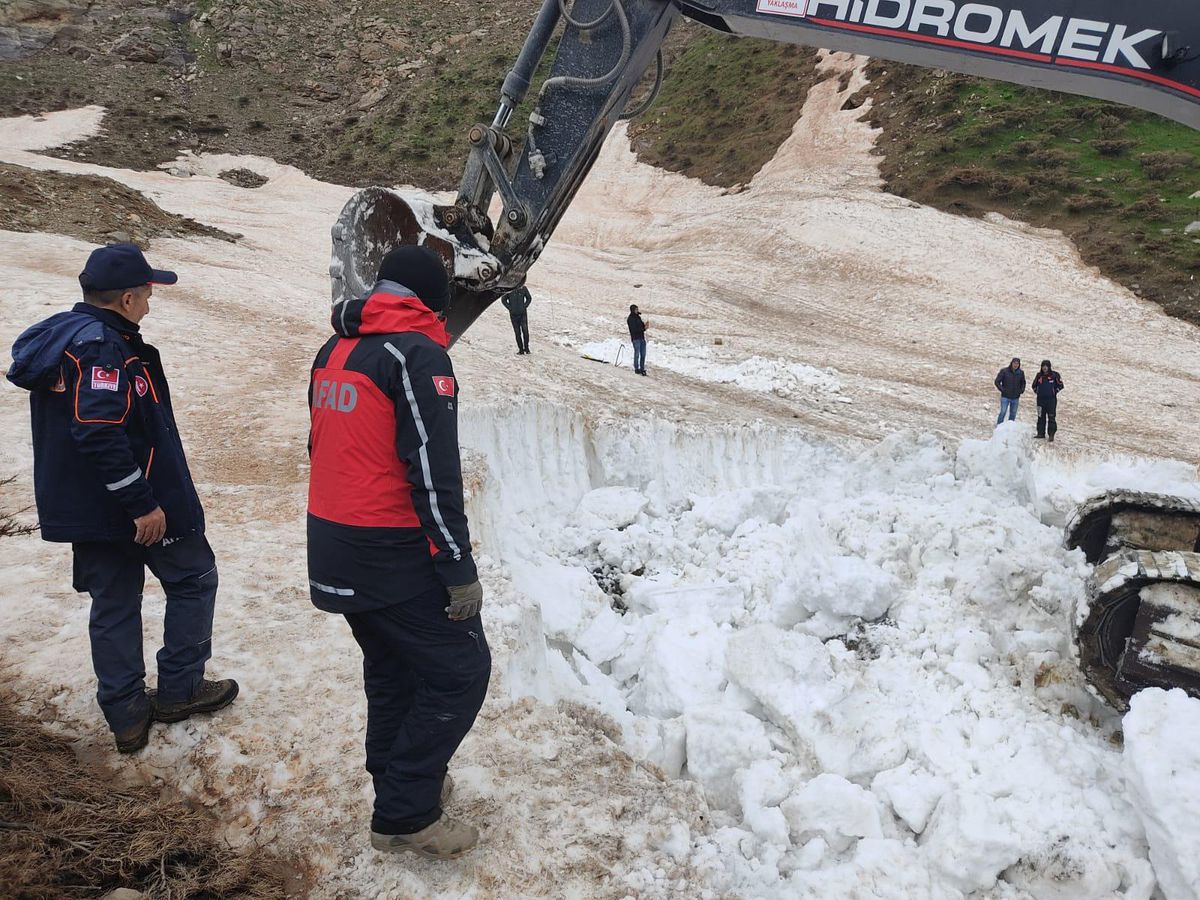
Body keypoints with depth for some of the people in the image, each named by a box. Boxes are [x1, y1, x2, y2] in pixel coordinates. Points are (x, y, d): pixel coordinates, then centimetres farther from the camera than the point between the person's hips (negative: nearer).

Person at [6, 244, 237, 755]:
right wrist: (143, 504, -24)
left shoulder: (57, 338, 11)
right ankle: (178, 689, 18)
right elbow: (99, 433, -29)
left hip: (82, 509, 9)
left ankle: (126, 716, 21)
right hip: (136, 506, -9)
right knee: (193, 580, 10)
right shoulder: (101, 346, -21)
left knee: (113, 604, 14)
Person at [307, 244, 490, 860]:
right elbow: (433, 472, -21)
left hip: (332, 551, 9)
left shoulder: (333, 352, 11)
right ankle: (404, 817, 8)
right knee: (459, 670, 3)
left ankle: (401, 783, 36)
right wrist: (460, 569, -17)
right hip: (393, 556, -9)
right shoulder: (419, 353, -16)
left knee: (391, 665, 23)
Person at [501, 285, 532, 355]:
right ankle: (520, 349, 10)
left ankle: (526, 347, 7)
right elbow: (503, 299, 4)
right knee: (517, 332, 2)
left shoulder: (524, 288, -2)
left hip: (523, 313, 1)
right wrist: (510, 308, -5)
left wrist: (525, 306, -1)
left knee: (525, 330, -9)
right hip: (513, 314, -1)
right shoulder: (509, 290, -7)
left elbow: (529, 298, 12)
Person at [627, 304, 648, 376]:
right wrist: (643, 329, -16)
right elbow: (634, 329, -14)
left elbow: (642, 326, 17)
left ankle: (642, 368, 12)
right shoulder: (630, 319, -6)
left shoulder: (638, 317, 16)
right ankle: (637, 369, 2)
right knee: (637, 354, -5)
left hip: (642, 337, 7)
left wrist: (644, 326, -6)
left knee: (643, 354, 6)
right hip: (635, 338, -7)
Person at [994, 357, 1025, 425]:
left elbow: (1023, 383, 22)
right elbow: (997, 381, -3)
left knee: (1013, 414, 9)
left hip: (1015, 398, 4)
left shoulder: (1021, 373, 5)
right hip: (1005, 397, -4)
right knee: (1003, 413, -9)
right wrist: (1002, 389, -11)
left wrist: (1021, 390, 7)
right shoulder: (1004, 371, -7)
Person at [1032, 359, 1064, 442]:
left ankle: (1051, 435, -2)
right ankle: (1040, 433, 18)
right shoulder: (1039, 375, 6)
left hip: (1051, 400, -4)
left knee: (1051, 417, -4)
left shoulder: (1054, 375, -5)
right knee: (1041, 417, 9)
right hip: (1040, 399, 4)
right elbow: (1034, 385, 20)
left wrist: (1054, 392, -1)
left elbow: (1060, 385, 2)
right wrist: (1036, 391, 10)